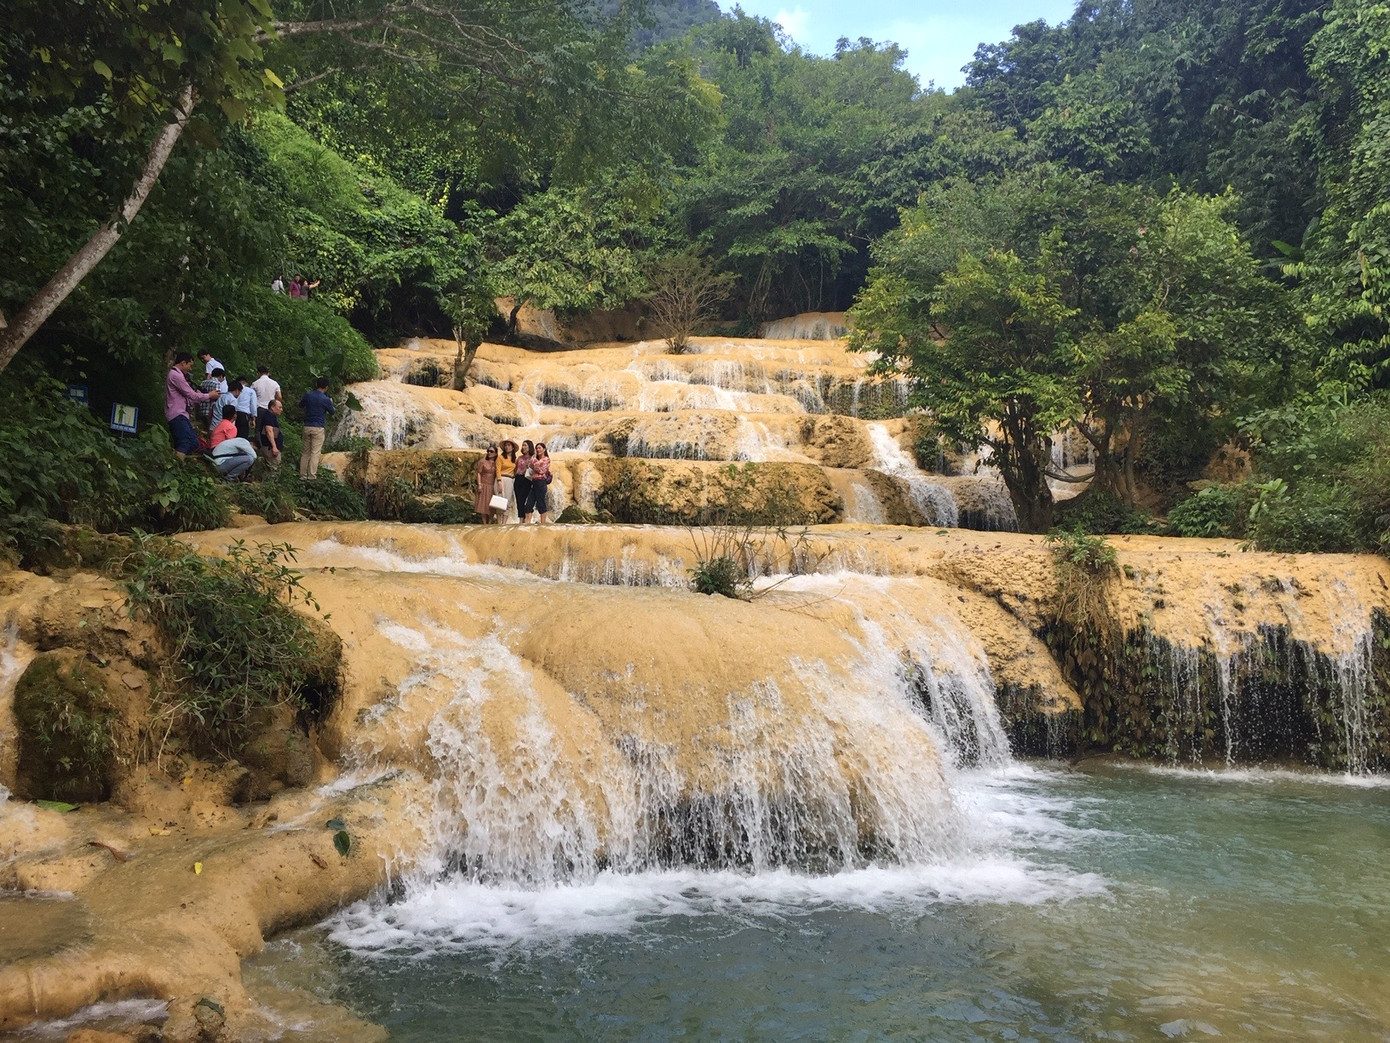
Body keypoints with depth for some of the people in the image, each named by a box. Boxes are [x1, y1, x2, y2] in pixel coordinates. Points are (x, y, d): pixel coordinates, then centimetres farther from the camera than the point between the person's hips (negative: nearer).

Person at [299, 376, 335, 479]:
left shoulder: (308, 395, 0)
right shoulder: (326, 399, -10)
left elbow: (300, 405, 17)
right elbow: (332, 412, 7)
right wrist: (331, 403, 26)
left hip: (307, 427, 4)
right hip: (318, 428, -4)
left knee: (305, 452, 11)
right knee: (315, 453, -2)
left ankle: (302, 475, 12)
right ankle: (311, 476, -5)